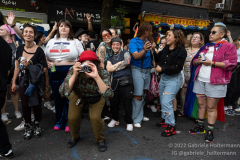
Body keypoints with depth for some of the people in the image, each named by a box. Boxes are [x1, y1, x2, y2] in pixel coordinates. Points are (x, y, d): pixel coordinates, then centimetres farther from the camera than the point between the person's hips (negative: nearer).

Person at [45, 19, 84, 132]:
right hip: (54, 73, 4)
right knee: (57, 97, 9)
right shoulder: (51, 42, 17)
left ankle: (68, 122, 12)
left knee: (69, 97, -1)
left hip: (70, 72, -3)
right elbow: (45, 56, 19)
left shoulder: (75, 42, 8)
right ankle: (59, 121, 23)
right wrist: (48, 63, -1)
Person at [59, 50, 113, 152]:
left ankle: (101, 140, 13)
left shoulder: (103, 73, -35)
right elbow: (62, 92, -36)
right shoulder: (73, 71, -31)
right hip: (78, 95, 2)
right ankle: (75, 137, 26)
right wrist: (74, 75, -47)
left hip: (96, 97, -1)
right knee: (72, 117, -10)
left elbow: (108, 95, -45)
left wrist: (97, 77, -55)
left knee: (95, 117, -19)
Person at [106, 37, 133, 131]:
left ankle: (129, 122, 12)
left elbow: (127, 61, -12)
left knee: (127, 102, -3)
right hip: (115, 81, 4)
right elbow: (108, 69, 2)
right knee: (114, 101, 8)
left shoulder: (125, 53, 8)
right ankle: (115, 119, 29)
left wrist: (114, 67, -2)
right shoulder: (110, 58, 19)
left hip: (126, 81, -4)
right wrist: (120, 63, -5)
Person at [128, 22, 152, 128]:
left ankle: (140, 115, 26)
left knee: (143, 94, 12)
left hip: (147, 70, 6)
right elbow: (136, 56, -22)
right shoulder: (134, 41, -8)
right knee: (138, 95, -7)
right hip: (137, 70, -6)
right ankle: (136, 119, 3)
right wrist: (144, 50, -35)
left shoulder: (148, 41, 7)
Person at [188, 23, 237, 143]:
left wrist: (212, 63, -15)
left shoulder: (228, 46, -1)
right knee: (201, 104, 12)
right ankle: (200, 127, 27)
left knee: (211, 107, 0)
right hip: (200, 80, 6)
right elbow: (194, 61, 21)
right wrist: (199, 60, -3)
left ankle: (210, 131, 13)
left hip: (215, 82, -6)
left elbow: (231, 64, -12)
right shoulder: (206, 47, 17)